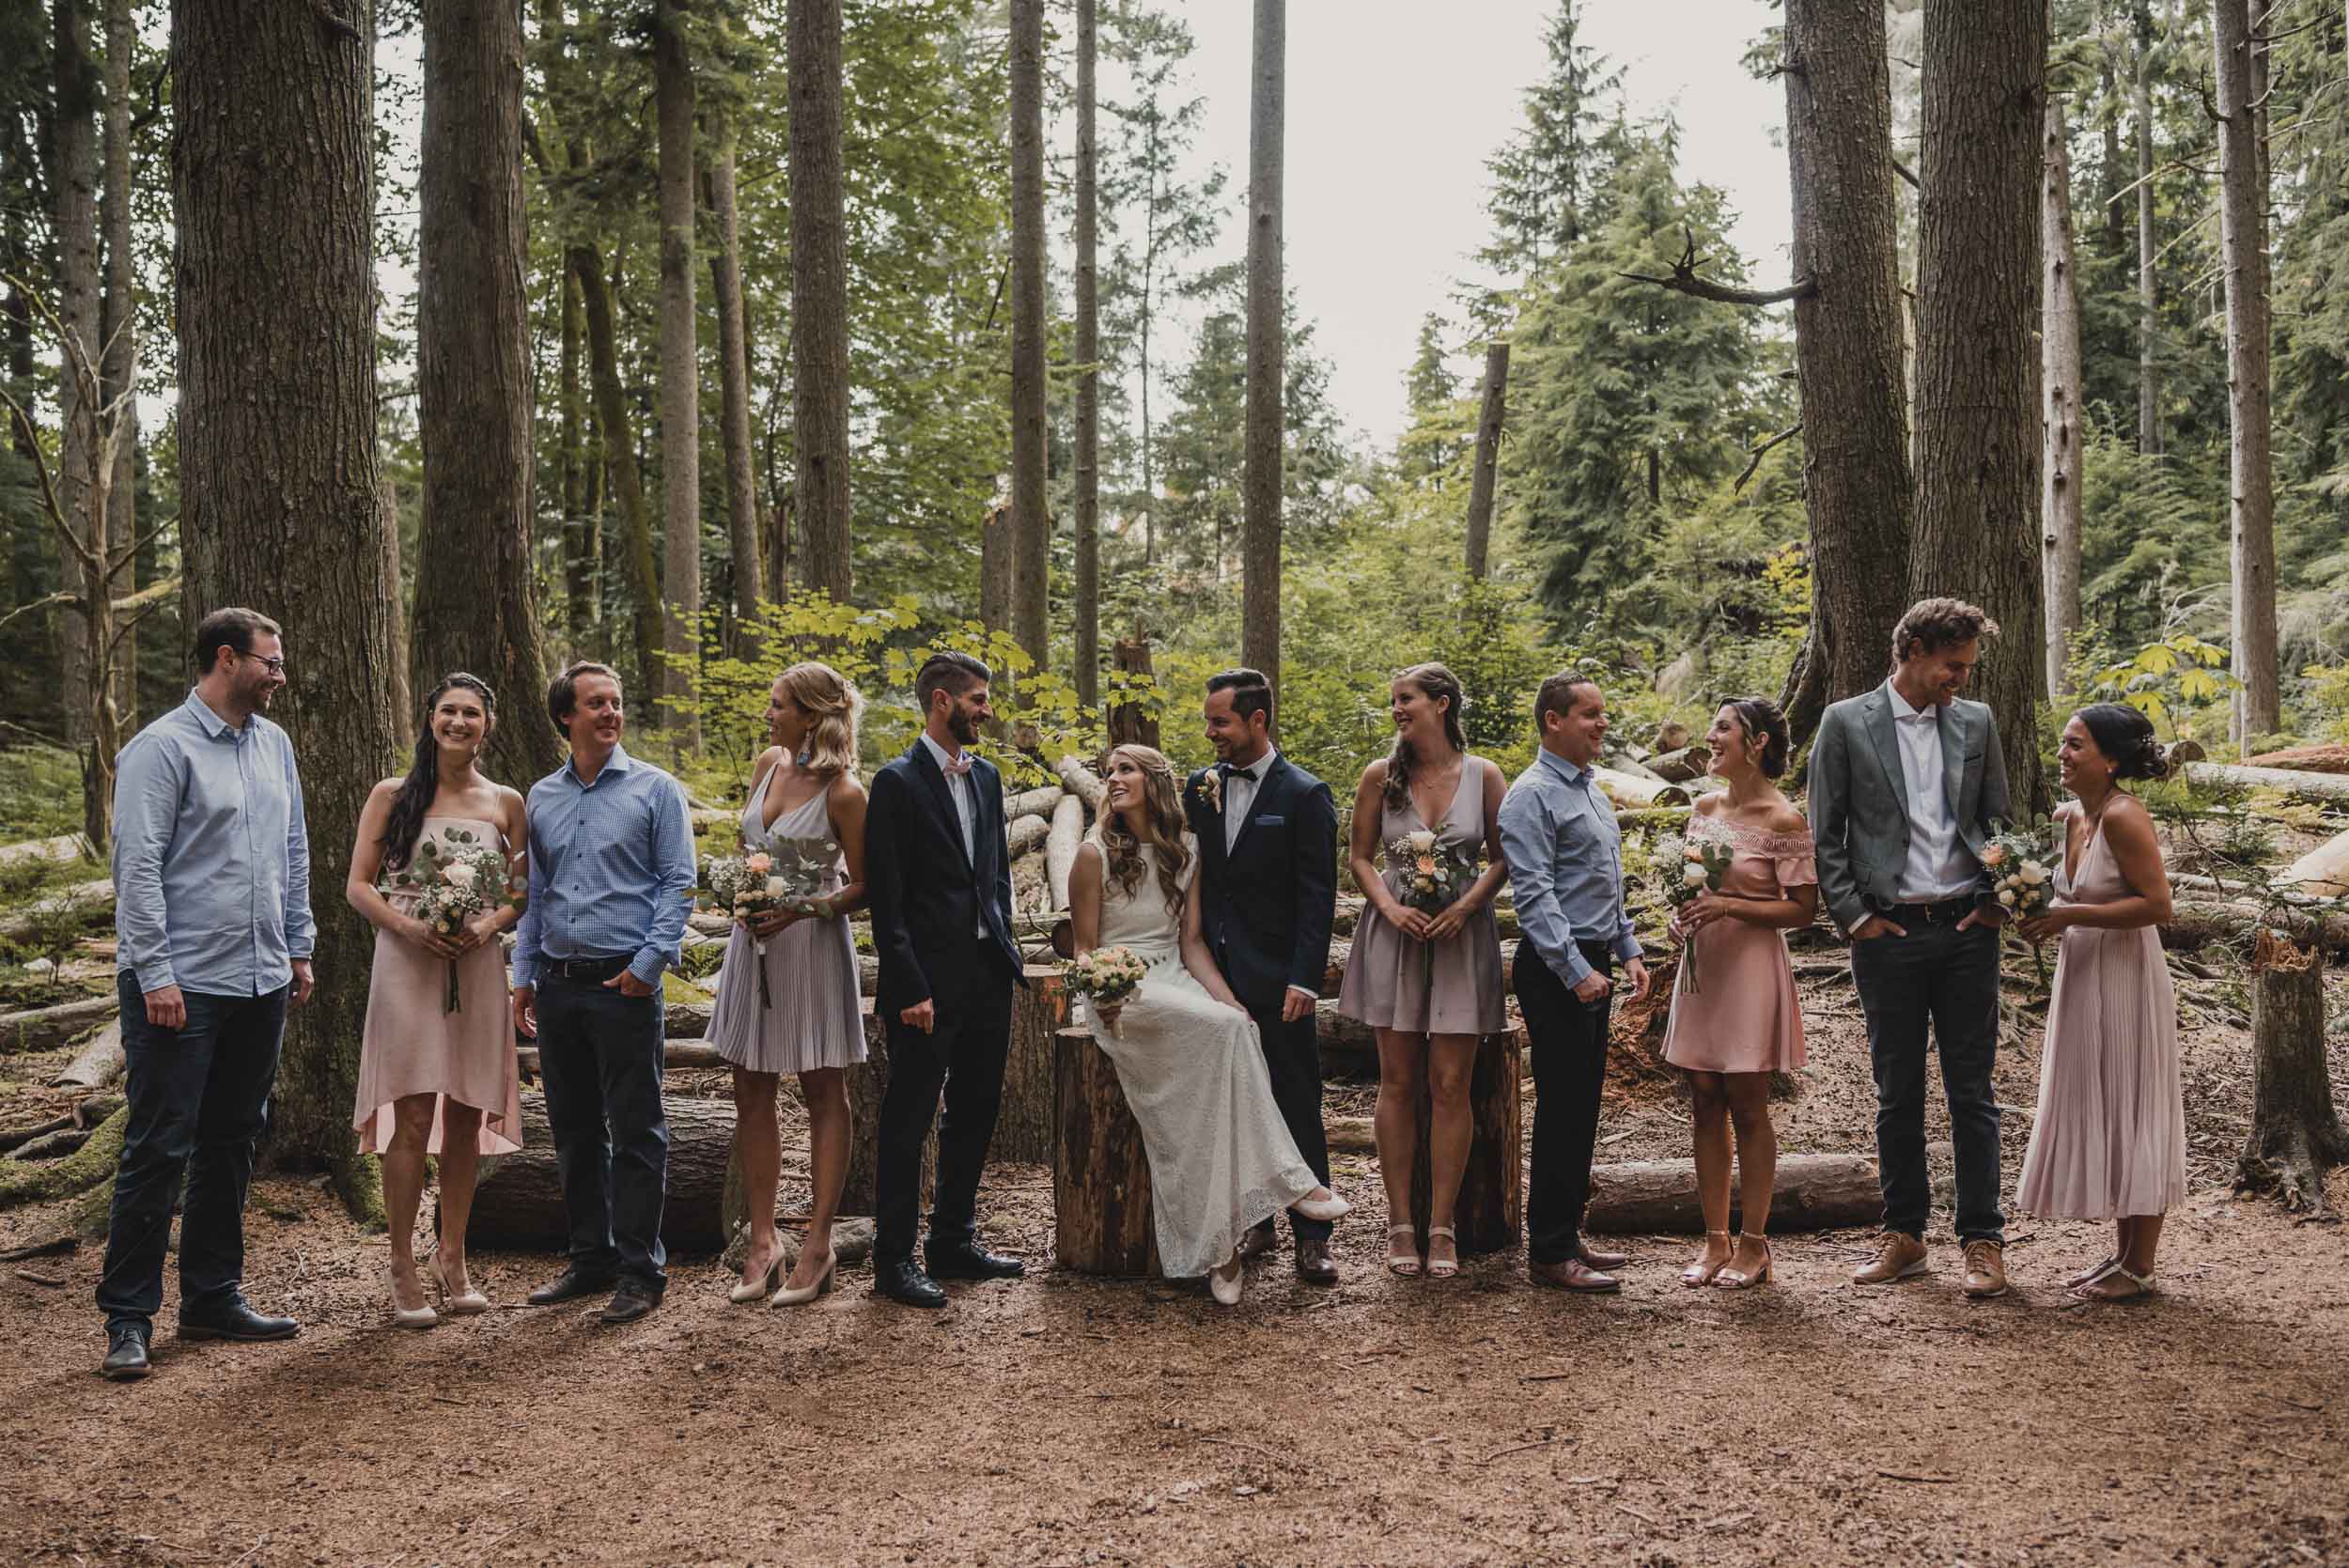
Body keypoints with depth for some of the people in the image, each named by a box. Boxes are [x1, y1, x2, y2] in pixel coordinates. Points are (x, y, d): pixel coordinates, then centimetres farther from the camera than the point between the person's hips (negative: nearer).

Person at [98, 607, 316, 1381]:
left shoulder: (273, 744, 13)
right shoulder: (162, 748, -9)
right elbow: (138, 868, -14)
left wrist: (298, 947, 15)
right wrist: (155, 975, -17)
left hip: (261, 982, 7)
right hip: (182, 986, -7)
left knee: (232, 1144, 14)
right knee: (158, 1151, -3)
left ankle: (212, 1297, 24)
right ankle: (128, 1318, 6)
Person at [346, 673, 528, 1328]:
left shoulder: (506, 803, 10)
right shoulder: (392, 796, 4)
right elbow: (358, 885, 2)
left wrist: (489, 925, -9)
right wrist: (410, 926, -15)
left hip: (477, 967, 3)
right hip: (408, 963, -2)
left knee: (466, 1117, 6)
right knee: (413, 1117, -7)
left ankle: (452, 1260, 18)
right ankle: (403, 1270, 3)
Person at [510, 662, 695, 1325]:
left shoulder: (654, 789, -1)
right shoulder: (541, 799, 13)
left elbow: (677, 882, -4)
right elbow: (532, 894, 16)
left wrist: (650, 960, -13)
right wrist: (525, 976, 10)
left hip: (625, 985, -5)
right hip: (558, 988, 5)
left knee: (635, 1132, -1)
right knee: (573, 1131, 12)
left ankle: (640, 1270, 6)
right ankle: (591, 1259, 23)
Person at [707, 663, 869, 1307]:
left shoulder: (843, 792, -14)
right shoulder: (767, 764, 6)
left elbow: (863, 886, -9)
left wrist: (803, 908, -22)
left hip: (811, 945, -7)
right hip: (753, 940, 7)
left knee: (823, 1096, 4)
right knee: (751, 1095, 9)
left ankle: (818, 1246, 10)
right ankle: (762, 1242, 18)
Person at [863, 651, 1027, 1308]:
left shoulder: (986, 775, 12)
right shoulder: (897, 783, -10)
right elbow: (885, 899, -13)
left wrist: (1005, 948, 11)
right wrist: (910, 988, -17)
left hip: (989, 971, 8)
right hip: (930, 978, -8)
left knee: (975, 1113, 15)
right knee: (907, 1122, 1)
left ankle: (954, 1242, 28)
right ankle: (893, 1259, 12)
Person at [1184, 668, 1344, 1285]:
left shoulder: (1305, 795, -6)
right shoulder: (1200, 789, 10)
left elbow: (1317, 897, -9)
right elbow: (1195, 879, 12)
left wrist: (1304, 979, -15)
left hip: (1277, 977, -5)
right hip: (1216, 973, 5)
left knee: (1297, 1110, 1)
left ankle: (1311, 1235, 8)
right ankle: (1253, 1223, 23)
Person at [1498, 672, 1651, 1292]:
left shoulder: (1590, 789, 17)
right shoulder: (1532, 795, -12)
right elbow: (1534, 894, -18)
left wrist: (1627, 950, 14)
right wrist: (1576, 972, -22)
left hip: (1593, 963, 9)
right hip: (1555, 969, -9)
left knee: (1583, 1106, 13)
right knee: (1561, 1108, -6)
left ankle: (1568, 1233, 22)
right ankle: (1549, 1253, 1)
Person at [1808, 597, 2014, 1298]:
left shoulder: (1976, 722, 9)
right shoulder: (1846, 723, 0)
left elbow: (1998, 821, 15)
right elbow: (1824, 834, -1)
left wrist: (1995, 900, 2)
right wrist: (1853, 916, -7)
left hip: (1965, 927, 2)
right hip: (1887, 932, -2)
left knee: (1972, 1093, 3)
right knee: (1897, 1094, 7)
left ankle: (1983, 1241, 10)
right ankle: (1903, 1236, 17)